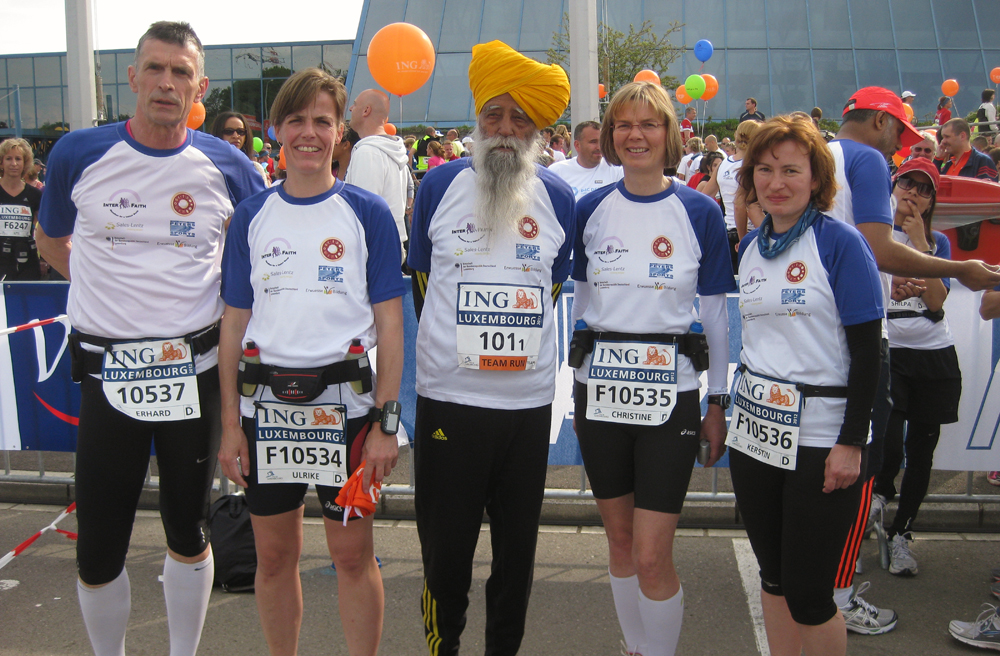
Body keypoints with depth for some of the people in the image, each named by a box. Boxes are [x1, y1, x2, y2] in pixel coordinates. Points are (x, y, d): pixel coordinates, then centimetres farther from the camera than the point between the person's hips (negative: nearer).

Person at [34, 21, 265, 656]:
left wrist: (228, 306, 2)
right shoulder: (79, 154, -2)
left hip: (196, 371, 1)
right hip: (108, 372, 0)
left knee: (189, 530, 14)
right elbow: (51, 240, 15)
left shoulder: (227, 167, -2)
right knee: (99, 548, 6)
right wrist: (109, 290, 5)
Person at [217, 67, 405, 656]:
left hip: (345, 400, -2)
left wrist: (386, 421, -9)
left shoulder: (367, 213, -1)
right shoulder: (252, 216, 7)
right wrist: (231, 423, 4)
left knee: (353, 554, 5)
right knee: (275, 556, 12)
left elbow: (389, 323, -3)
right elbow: (235, 324, 8)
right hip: (265, 405, 3)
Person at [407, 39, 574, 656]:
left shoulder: (559, 197, 4)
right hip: (448, 396, -1)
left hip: (529, 401, 2)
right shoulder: (439, 185, 0)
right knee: (445, 545, 8)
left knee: (517, 547, 14)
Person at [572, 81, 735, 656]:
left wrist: (719, 403, 1)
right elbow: (579, 302, 11)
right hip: (600, 390, 3)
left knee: (652, 558, -5)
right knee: (620, 539, 15)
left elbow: (716, 312, 1)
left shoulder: (699, 212, -3)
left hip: (670, 393, -3)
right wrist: (573, 385, 11)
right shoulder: (591, 210, 5)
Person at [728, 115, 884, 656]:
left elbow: (867, 351, -11)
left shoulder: (840, 242, -9)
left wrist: (852, 443, -15)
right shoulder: (751, 245, 9)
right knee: (773, 576, 14)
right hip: (755, 429, 6)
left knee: (807, 592, -1)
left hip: (820, 435, -6)